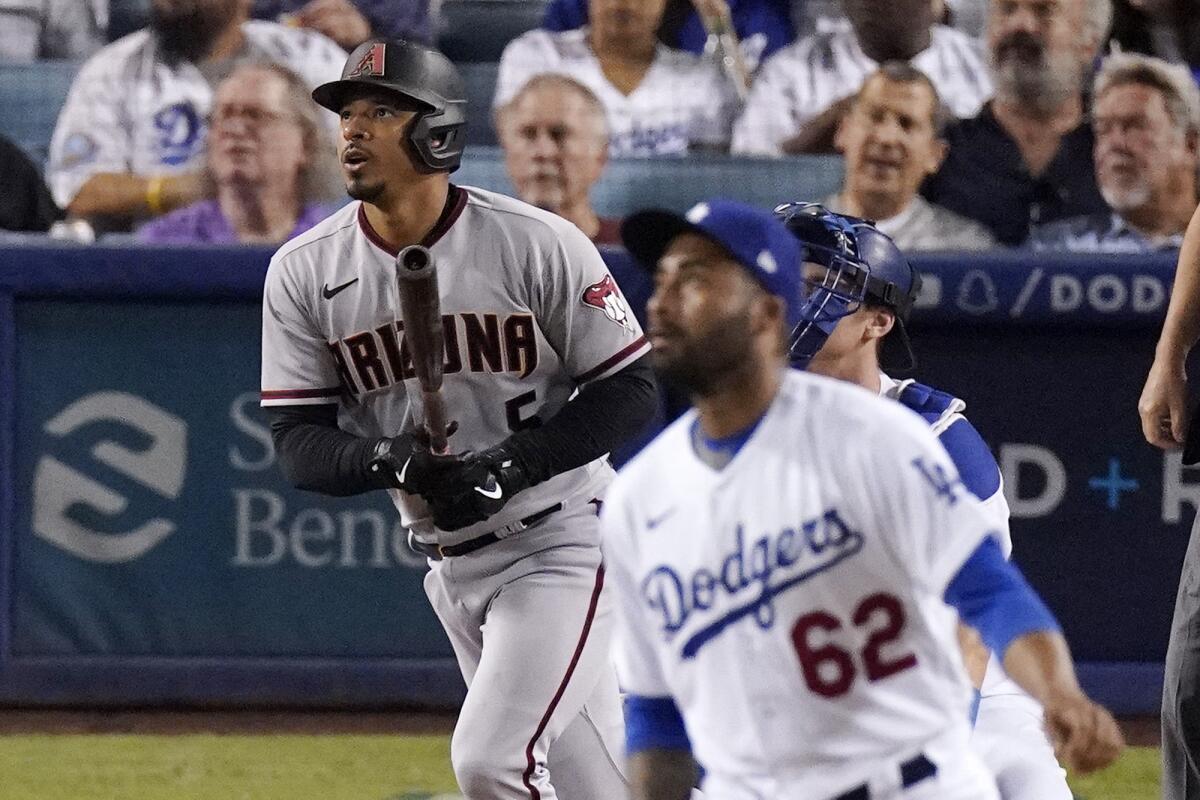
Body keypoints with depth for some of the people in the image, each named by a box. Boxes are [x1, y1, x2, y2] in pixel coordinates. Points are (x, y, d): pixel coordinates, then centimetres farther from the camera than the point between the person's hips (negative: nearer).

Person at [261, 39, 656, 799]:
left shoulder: (537, 244, -14)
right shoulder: (304, 272, -3)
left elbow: (632, 391, -10)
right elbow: (299, 442, -3)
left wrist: (511, 465, -21)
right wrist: (385, 463, -24)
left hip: (561, 543, -5)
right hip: (450, 562, 5)